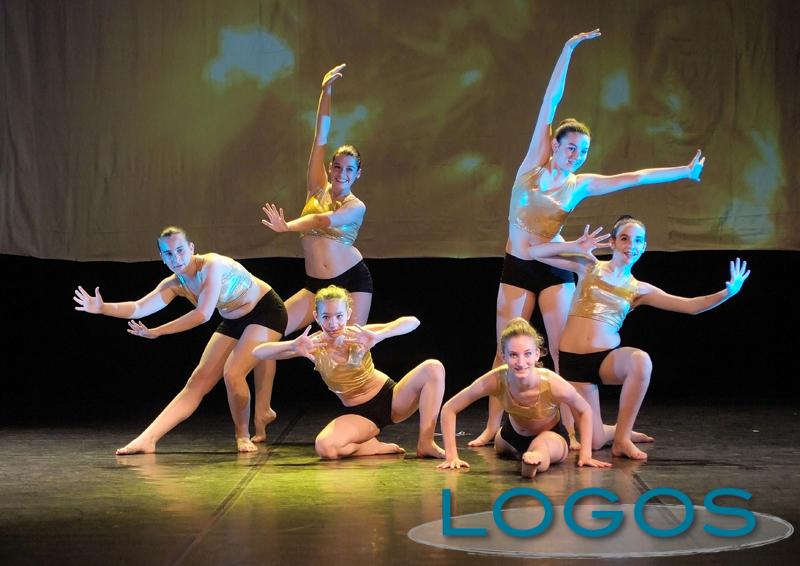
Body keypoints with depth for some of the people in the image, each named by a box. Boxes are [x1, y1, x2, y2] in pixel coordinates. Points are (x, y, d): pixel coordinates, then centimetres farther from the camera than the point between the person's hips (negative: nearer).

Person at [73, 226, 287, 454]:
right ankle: (147, 439, -6)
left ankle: (243, 435, 1)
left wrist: (156, 332, -34)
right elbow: (139, 308, -17)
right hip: (234, 322, 7)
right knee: (198, 380, 0)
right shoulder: (175, 284, -7)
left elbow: (203, 314, -37)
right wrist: (103, 308, -35)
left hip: (266, 311, -7)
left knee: (232, 373, -24)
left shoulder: (212, 265, -29)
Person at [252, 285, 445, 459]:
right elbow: (258, 352, -19)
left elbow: (413, 322, -24)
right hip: (359, 414, -1)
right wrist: (293, 345, -39)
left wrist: (377, 336, -41)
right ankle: (377, 447, -4)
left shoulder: (357, 336, -14)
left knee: (433, 367, -24)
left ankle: (425, 443, -16)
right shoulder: (314, 347, -13)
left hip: (391, 398, 1)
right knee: (324, 448, -33)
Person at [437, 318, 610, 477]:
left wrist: (586, 454, -18)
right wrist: (451, 456, -29)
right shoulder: (496, 380, -35)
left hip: (551, 435, -4)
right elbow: (449, 409, -24)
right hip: (514, 432, 4)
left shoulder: (553, 384, -37)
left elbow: (585, 411, -14)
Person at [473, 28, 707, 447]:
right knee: (506, 352, 1)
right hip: (516, 267, 0)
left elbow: (635, 177, 3)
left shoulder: (581, 185, 2)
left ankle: (571, 430, 0)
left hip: (555, 270, 0)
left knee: (561, 353, -2)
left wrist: (685, 171, 0)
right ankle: (492, 428, 6)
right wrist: (568, 50, -1)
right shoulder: (535, 160, 1)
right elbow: (550, 102, -1)